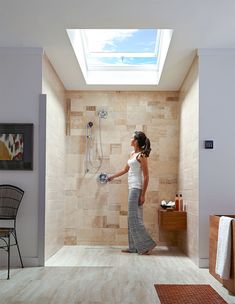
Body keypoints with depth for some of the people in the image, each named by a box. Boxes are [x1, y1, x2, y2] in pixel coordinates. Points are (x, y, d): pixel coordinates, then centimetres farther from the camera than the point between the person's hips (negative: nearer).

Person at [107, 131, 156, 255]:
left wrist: (143, 195, -17)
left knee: (134, 218, -7)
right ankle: (134, 247, 16)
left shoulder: (141, 155, -11)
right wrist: (112, 176, 38)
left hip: (137, 189, -9)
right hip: (132, 188, 9)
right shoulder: (133, 154, 15)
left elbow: (146, 176, -13)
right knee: (133, 218, 10)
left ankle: (147, 245, 1)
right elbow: (125, 169, 28)